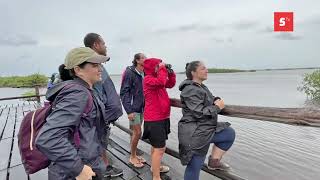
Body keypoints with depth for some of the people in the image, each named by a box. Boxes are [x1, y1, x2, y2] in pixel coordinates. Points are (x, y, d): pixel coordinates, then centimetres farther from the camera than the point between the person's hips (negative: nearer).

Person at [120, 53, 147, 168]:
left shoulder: (144, 74, 6)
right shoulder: (130, 72, -12)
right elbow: (124, 93, -13)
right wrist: (129, 110, -16)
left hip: (142, 108, 6)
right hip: (133, 108, -6)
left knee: (135, 132, 15)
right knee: (137, 132, -2)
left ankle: (134, 155, 30)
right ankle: (132, 157, 17)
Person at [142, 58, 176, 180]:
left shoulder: (156, 78, 13)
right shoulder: (148, 79, -15)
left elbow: (171, 84, 18)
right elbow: (161, 82, -33)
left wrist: (170, 72, 4)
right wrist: (163, 69, -19)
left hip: (162, 117, 10)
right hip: (154, 119, -10)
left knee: (156, 145, 24)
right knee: (160, 148, -6)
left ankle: (155, 166, 43)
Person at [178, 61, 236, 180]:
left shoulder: (201, 87, 13)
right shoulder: (191, 90, -19)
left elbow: (209, 101, 17)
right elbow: (199, 113, -25)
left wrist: (216, 100, -6)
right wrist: (217, 107, -13)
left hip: (205, 129, 10)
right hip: (195, 134, -10)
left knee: (230, 133, 14)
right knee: (195, 166, 2)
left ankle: (214, 161, 20)